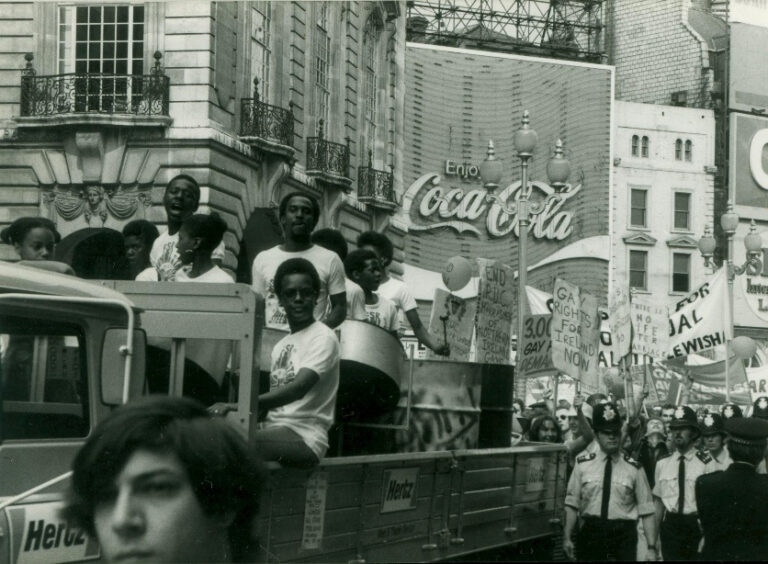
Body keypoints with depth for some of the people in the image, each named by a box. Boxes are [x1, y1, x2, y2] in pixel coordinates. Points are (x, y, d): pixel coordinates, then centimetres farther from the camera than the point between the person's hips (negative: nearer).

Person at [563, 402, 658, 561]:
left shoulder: (633, 468, 2)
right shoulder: (583, 464, 5)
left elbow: (646, 512, -1)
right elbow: (572, 504, 4)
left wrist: (651, 548, -7)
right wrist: (567, 538, -4)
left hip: (624, 536, -1)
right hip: (590, 535, 1)